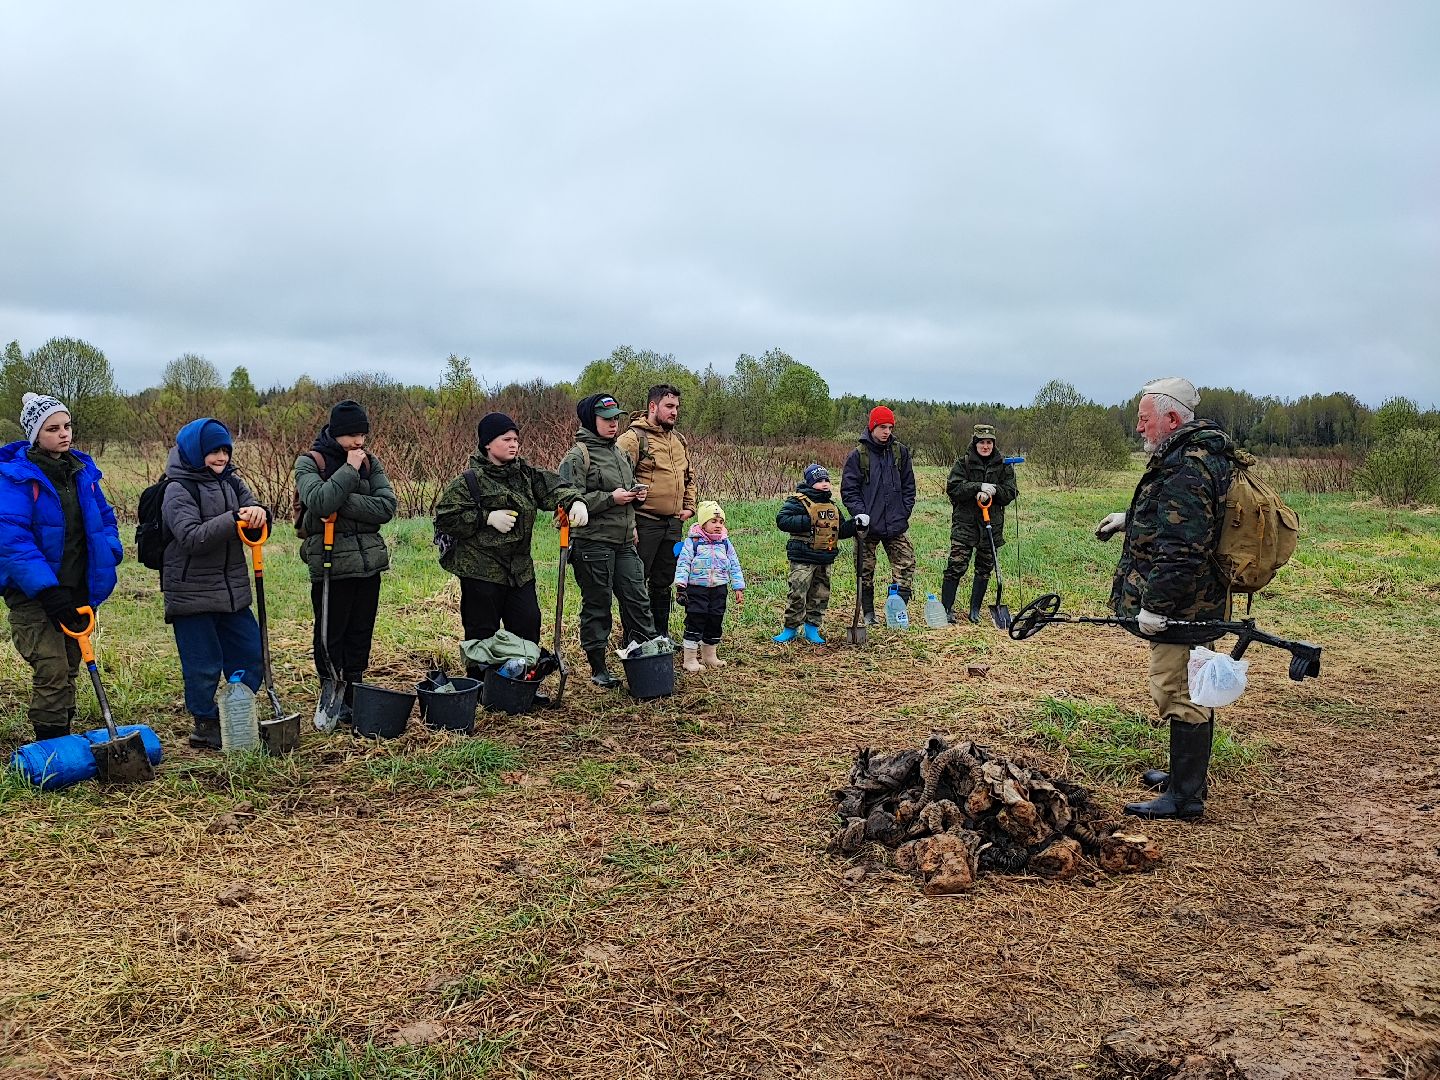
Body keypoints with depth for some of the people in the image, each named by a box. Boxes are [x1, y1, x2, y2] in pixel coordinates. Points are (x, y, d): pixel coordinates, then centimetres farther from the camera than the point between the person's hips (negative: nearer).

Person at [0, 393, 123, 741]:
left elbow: (104, 517, 19)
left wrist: (109, 554, 0)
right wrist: (47, 589, -26)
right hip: (33, 593, -6)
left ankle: (63, 737, 26)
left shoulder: (82, 470, 7)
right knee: (52, 669, -13)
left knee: (69, 668, 14)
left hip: (78, 589, 6)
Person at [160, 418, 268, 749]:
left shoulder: (232, 483, 9)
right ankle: (205, 725, 17)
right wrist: (234, 519, -31)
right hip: (191, 593, -6)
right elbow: (191, 538, -22)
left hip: (233, 590, 6)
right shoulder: (178, 490, -9)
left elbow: (256, 530, 5)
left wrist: (258, 514, -19)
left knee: (250, 656, 10)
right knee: (204, 665, 0)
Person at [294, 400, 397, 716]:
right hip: (330, 563, -4)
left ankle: (354, 696, 24)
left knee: (361, 634, 12)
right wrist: (350, 469, -17)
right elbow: (319, 503, -23)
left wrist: (343, 503, -16)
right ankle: (331, 699, 15)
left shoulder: (370, 462, 8)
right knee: (330, 636, 3)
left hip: (368, 562, 4)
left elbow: (387, 506, -7)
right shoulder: (309, 462, -4)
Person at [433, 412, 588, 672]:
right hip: (481, 570, -6)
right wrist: (487, 518, -17)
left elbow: (553, 487, -3)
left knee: (528, 625, 9)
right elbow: (444, 519, -9)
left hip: (520, 569, 6)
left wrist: (575, 501, -26)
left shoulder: (525, 474, 9)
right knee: (483, 635, 2)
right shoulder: (469, 481, -8)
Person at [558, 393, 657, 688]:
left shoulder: (620, 452, 16)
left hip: (624, 542, 7)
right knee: (597, 605, 3)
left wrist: (637, 493, 7)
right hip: (593, 544, -7)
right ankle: (598, 667, 14)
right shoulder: (578, 456, -10)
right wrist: (610, 498, -21)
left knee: (637, 599, 9)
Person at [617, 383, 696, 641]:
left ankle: (660, 636, 27)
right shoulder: (633, 438, -10)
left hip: (673, 524, 8)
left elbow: (689, 478, 28)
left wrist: (689, 507, 14)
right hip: (644, 523, -7)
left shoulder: (679, 441, 15)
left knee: (663, 584, 16)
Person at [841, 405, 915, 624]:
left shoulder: (900, 452, 7)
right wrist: (859, 512, -15)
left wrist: (905, 511, 2)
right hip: (868, 524, -2)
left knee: (906, 563, -3)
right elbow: (848, 489, -2)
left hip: (896, 524, 3)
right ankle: (868, 613, 18)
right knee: (865, 570, 5)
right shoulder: (858, 454, -3)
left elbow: (908, 485, 12)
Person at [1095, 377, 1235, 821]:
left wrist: (1154, 604, -24)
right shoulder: (1199, 456, 13)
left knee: (1179, 696, -4)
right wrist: (1130, 520, 28)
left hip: (1179, 608, -11)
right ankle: (1186, 776, 34)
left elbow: (1180, 550, -28)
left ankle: (1184, 796, 5)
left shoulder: (1184, 472, -22)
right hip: (1199, 604, 11)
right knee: (1190, 694, 20)